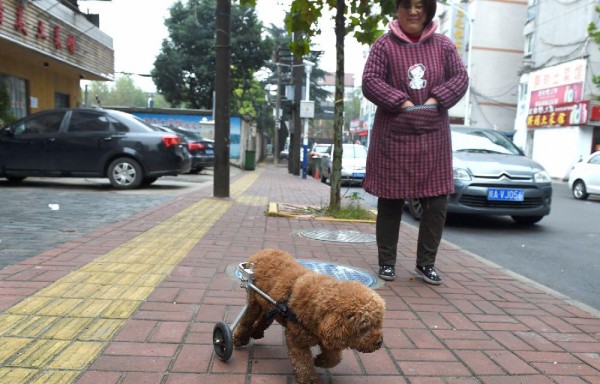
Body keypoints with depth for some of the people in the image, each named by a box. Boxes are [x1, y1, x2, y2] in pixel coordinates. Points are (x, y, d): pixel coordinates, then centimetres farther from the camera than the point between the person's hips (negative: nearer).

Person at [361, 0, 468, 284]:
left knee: (437, 202, 1)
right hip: (393, 135, -3)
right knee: (390, 201, 4)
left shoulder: (443, 45, 11)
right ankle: (386, 262, 17)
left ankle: (426, 263, 16)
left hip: (433, 136, 3)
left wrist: (436, 100, -9)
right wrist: (402, 103, -15)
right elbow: (369, 82, -6)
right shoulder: (384, 45, 2)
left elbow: (461, 78, 7)